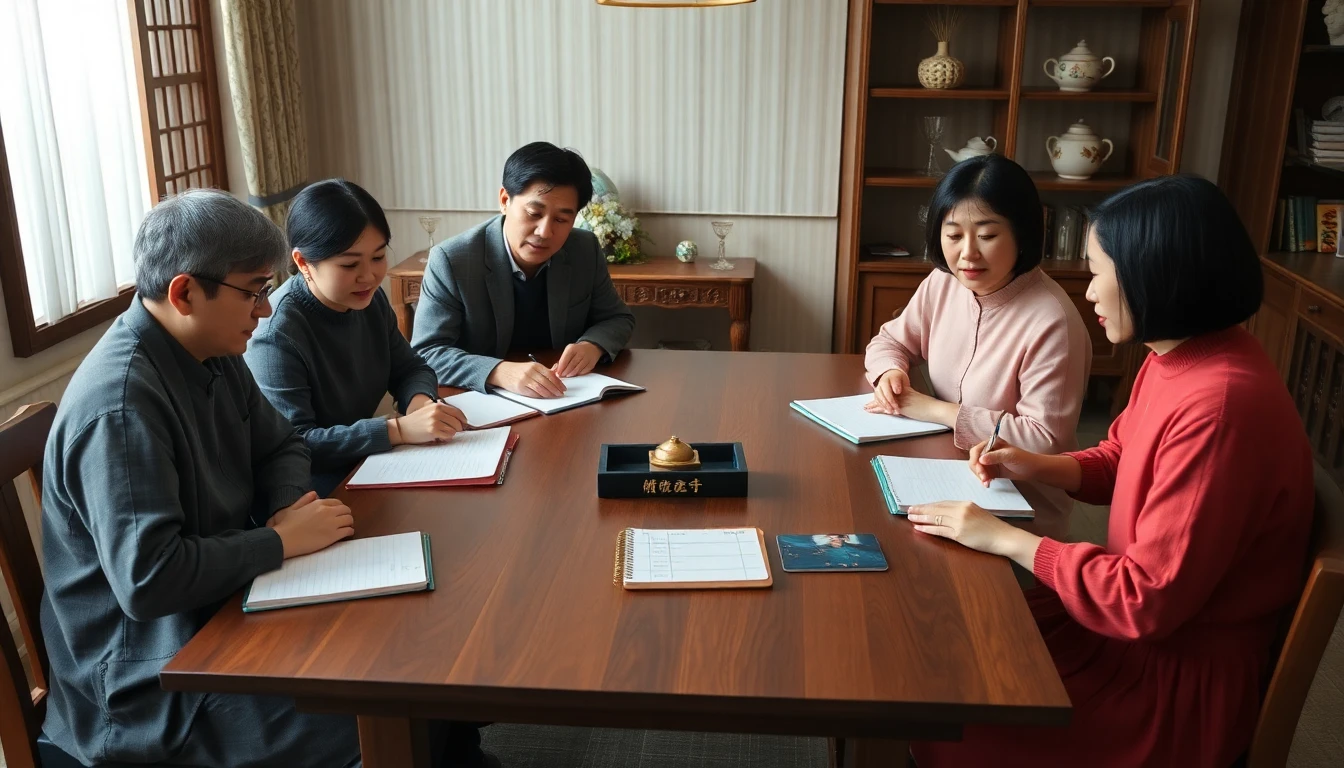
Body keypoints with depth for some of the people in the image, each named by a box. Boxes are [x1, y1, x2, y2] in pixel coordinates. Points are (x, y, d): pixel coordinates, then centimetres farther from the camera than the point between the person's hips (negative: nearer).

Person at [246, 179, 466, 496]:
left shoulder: (370, 299, -2)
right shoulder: (276, 334, -23)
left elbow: (410, 369, 9)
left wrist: (420, 400, -15)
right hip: (314, 493, -7)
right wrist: (400, 429, -34)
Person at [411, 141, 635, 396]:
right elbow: (425, 355, -19)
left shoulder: (586, 250, -4)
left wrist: (593, 346, -14)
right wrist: (499, 372, -35)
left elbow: (618, 318, 9)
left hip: (565, 402, 3)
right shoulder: (451, 260, -16)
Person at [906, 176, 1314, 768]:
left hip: (1180, 677, -8)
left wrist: (1006, 539, -21)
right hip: (1143, 615, 8)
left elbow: (1148, 601, -28)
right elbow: (1119, 461, 17)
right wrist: (1034, 467, -1)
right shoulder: (1176, 357, -2)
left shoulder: (1218, 405, -32)